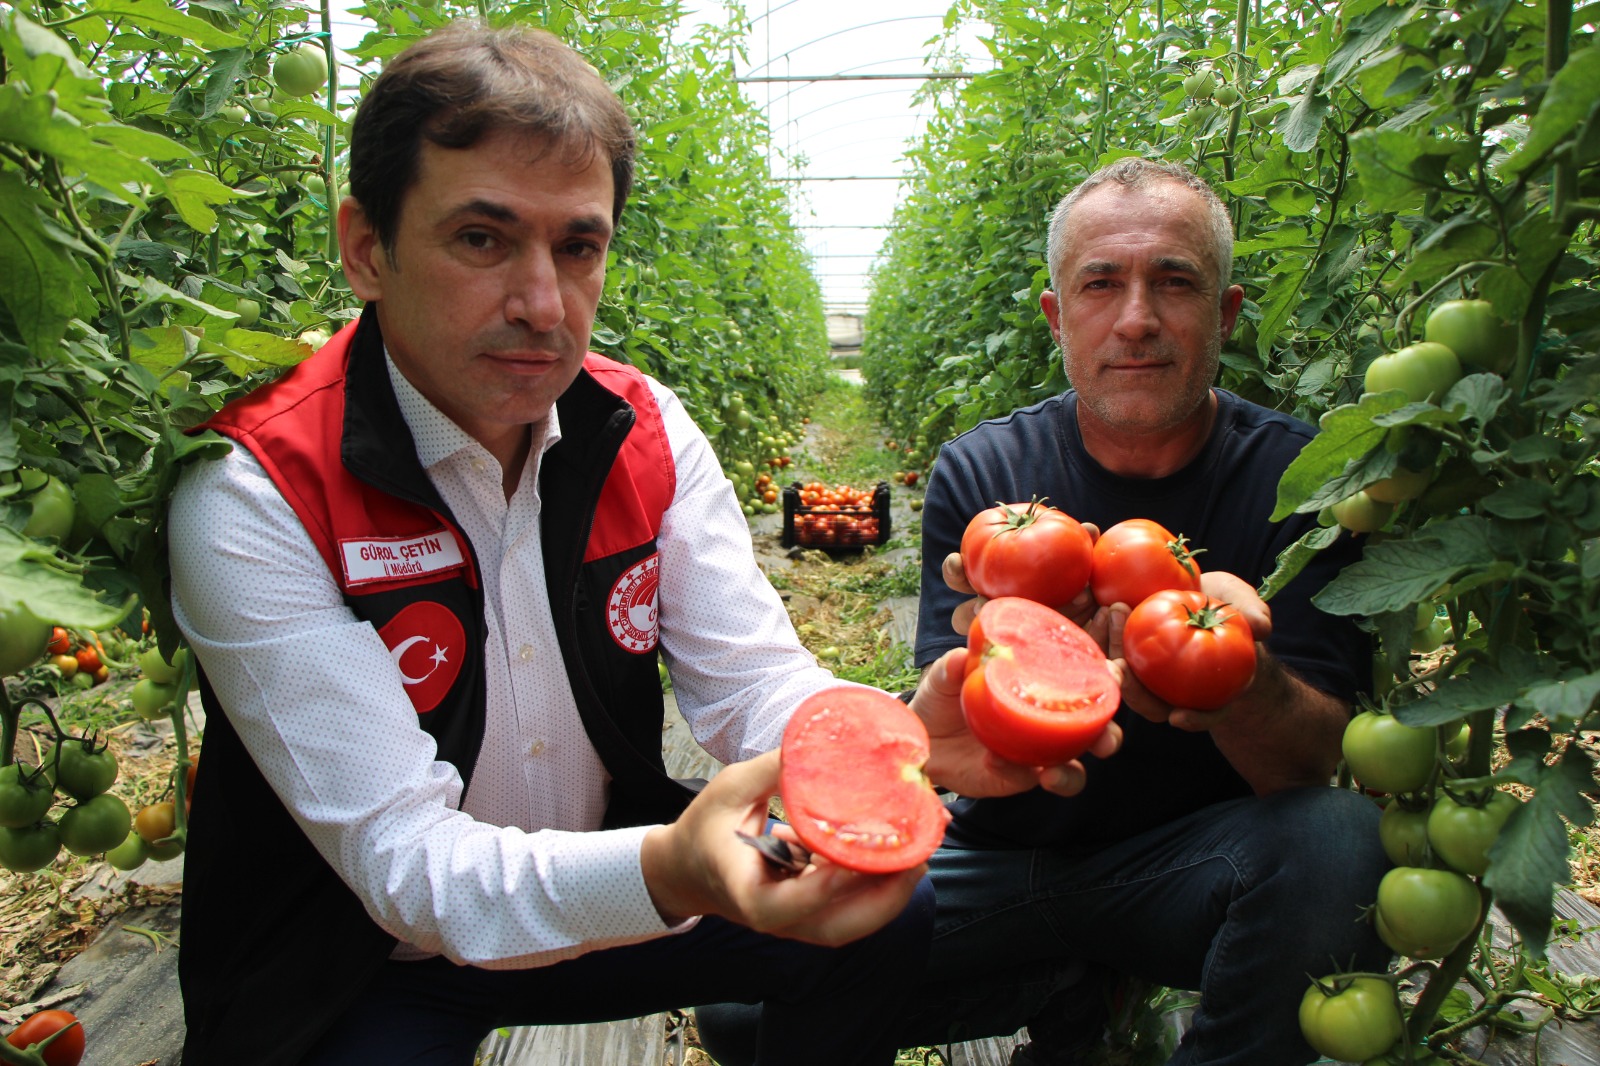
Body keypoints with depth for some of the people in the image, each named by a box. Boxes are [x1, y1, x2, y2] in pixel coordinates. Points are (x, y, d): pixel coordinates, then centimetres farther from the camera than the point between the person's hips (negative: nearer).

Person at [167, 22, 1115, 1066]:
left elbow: (754, 685, -12)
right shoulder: (255, 493, -24)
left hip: (595, 908, 4)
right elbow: (403, 860, -28)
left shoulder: (646, 433, -10)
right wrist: (671, 871, -46)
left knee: (891, 914, -5)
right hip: (364, 970, -3)